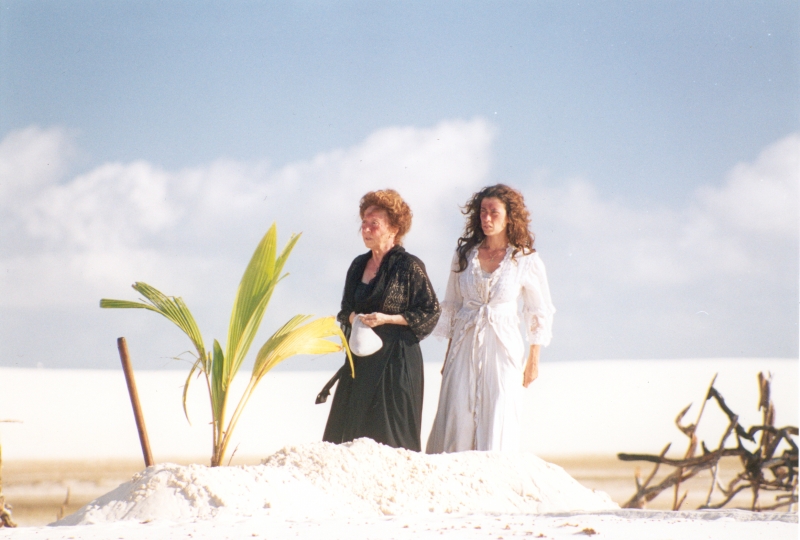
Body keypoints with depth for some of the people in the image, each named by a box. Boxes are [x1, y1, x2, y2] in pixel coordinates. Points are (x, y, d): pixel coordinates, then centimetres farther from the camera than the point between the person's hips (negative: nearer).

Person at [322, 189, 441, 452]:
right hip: (361, 357, 7)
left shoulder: (409, 266, -7)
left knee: (389, 432, -7)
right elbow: (346, 308, 21)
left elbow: (431, 312, -7)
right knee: (350, 427, 2)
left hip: (396, 354, -7)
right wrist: (352, 317, -3)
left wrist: (387, 318, -15)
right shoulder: (359, 265, 12)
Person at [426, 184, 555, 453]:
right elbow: (451, 306, 12)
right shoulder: (464, 255, 6)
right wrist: (448, 354, 10)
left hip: (502, 347, -2)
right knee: (457, 420, -3)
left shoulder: (526, 260, -1)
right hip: (465, 347, 2)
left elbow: (539, 312, 6)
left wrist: (533, 359, 5)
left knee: (497, 423, -4)